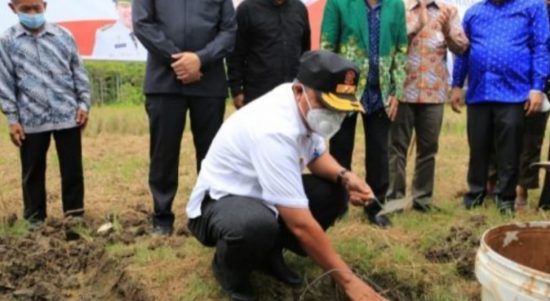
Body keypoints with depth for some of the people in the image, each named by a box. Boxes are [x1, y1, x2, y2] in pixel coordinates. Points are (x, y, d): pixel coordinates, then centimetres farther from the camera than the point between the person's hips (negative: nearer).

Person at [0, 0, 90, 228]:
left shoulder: (63, 36, 4)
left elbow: (79, 73, 8)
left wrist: (83, 104, 1)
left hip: (68, 115, 0)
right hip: (31, 119, 0)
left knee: (72, 168, 7)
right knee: (32, 171, 10)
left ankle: (75, 213, 20)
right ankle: (35, 217, 25)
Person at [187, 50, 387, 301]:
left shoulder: (307, 107, -9)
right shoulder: (274, 131, -34)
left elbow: (317, 157, 11)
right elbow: (300, 224, -34)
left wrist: (345, 177, -12)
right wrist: (349, 281, -27)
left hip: (261, 195, 8)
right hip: (218, 202, -8)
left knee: (334, 193, -8)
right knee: (258, 224, -40)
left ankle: (269, 253, 9)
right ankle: (229, 269, -4)